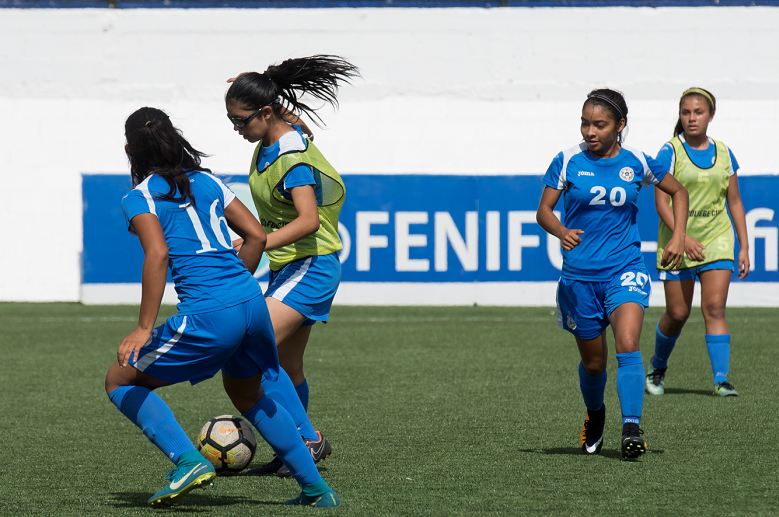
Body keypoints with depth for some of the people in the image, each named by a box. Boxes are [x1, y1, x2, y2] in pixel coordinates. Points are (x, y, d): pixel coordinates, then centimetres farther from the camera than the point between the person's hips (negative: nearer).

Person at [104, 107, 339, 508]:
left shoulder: (140, 197, 0)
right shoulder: (206, 181, 18)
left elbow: (158, 255, -15)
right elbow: (257, 235, 15)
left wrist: (144, 328, -16)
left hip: (208, 316, -7)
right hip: (252, 302, 7)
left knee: (120, 381, 10)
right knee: (249, 397, 31)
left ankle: (188, 460, -7)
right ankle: (316, 489, 28)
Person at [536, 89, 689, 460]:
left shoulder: (636, 162, 1)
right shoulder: (568, 161, -3)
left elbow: (678, 192, 16)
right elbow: (543, 211, -3)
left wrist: (678, 237, 3)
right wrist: (562, 232, -25)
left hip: (624, 270, 0)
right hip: (579, 275, 1)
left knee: (627, 346, -22)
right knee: (593, 362, 10)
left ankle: (631, 429, -26)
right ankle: (594, 416, 39)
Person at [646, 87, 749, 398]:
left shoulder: (723, 153, 7)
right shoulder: (670, 153, -5)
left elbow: (735, 203, 12)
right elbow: (661, 202, -11)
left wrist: (744, 247, 8)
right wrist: (684, 238, -23)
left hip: (717, 241, 2)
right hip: (677, 242, -2)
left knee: (714, 308, -11)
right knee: (677, 313, 4)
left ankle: (721, 379, -14)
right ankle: (657, 368, 29)